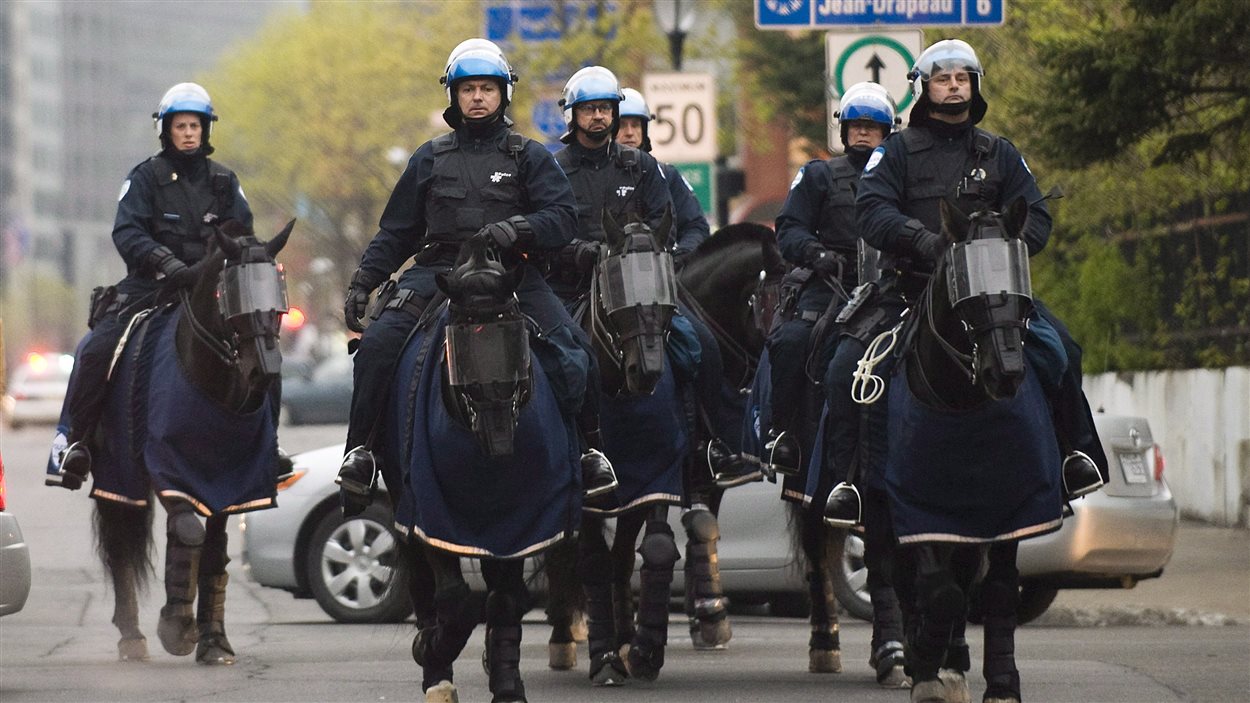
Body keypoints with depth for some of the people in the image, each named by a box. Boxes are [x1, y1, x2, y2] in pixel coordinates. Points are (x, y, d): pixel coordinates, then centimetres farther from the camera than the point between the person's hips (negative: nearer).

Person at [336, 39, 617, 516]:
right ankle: (361, 450, -13)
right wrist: (363, 281, 10)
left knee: (571, 349, -24)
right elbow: (396, 231, 22)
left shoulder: (529, 157, 12)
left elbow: (563, 218, 1)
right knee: (378, 343, -24)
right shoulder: (431, 159, 18)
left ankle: (587, 446, -7)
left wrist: (519, 229, -19)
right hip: (437, 271, 1)